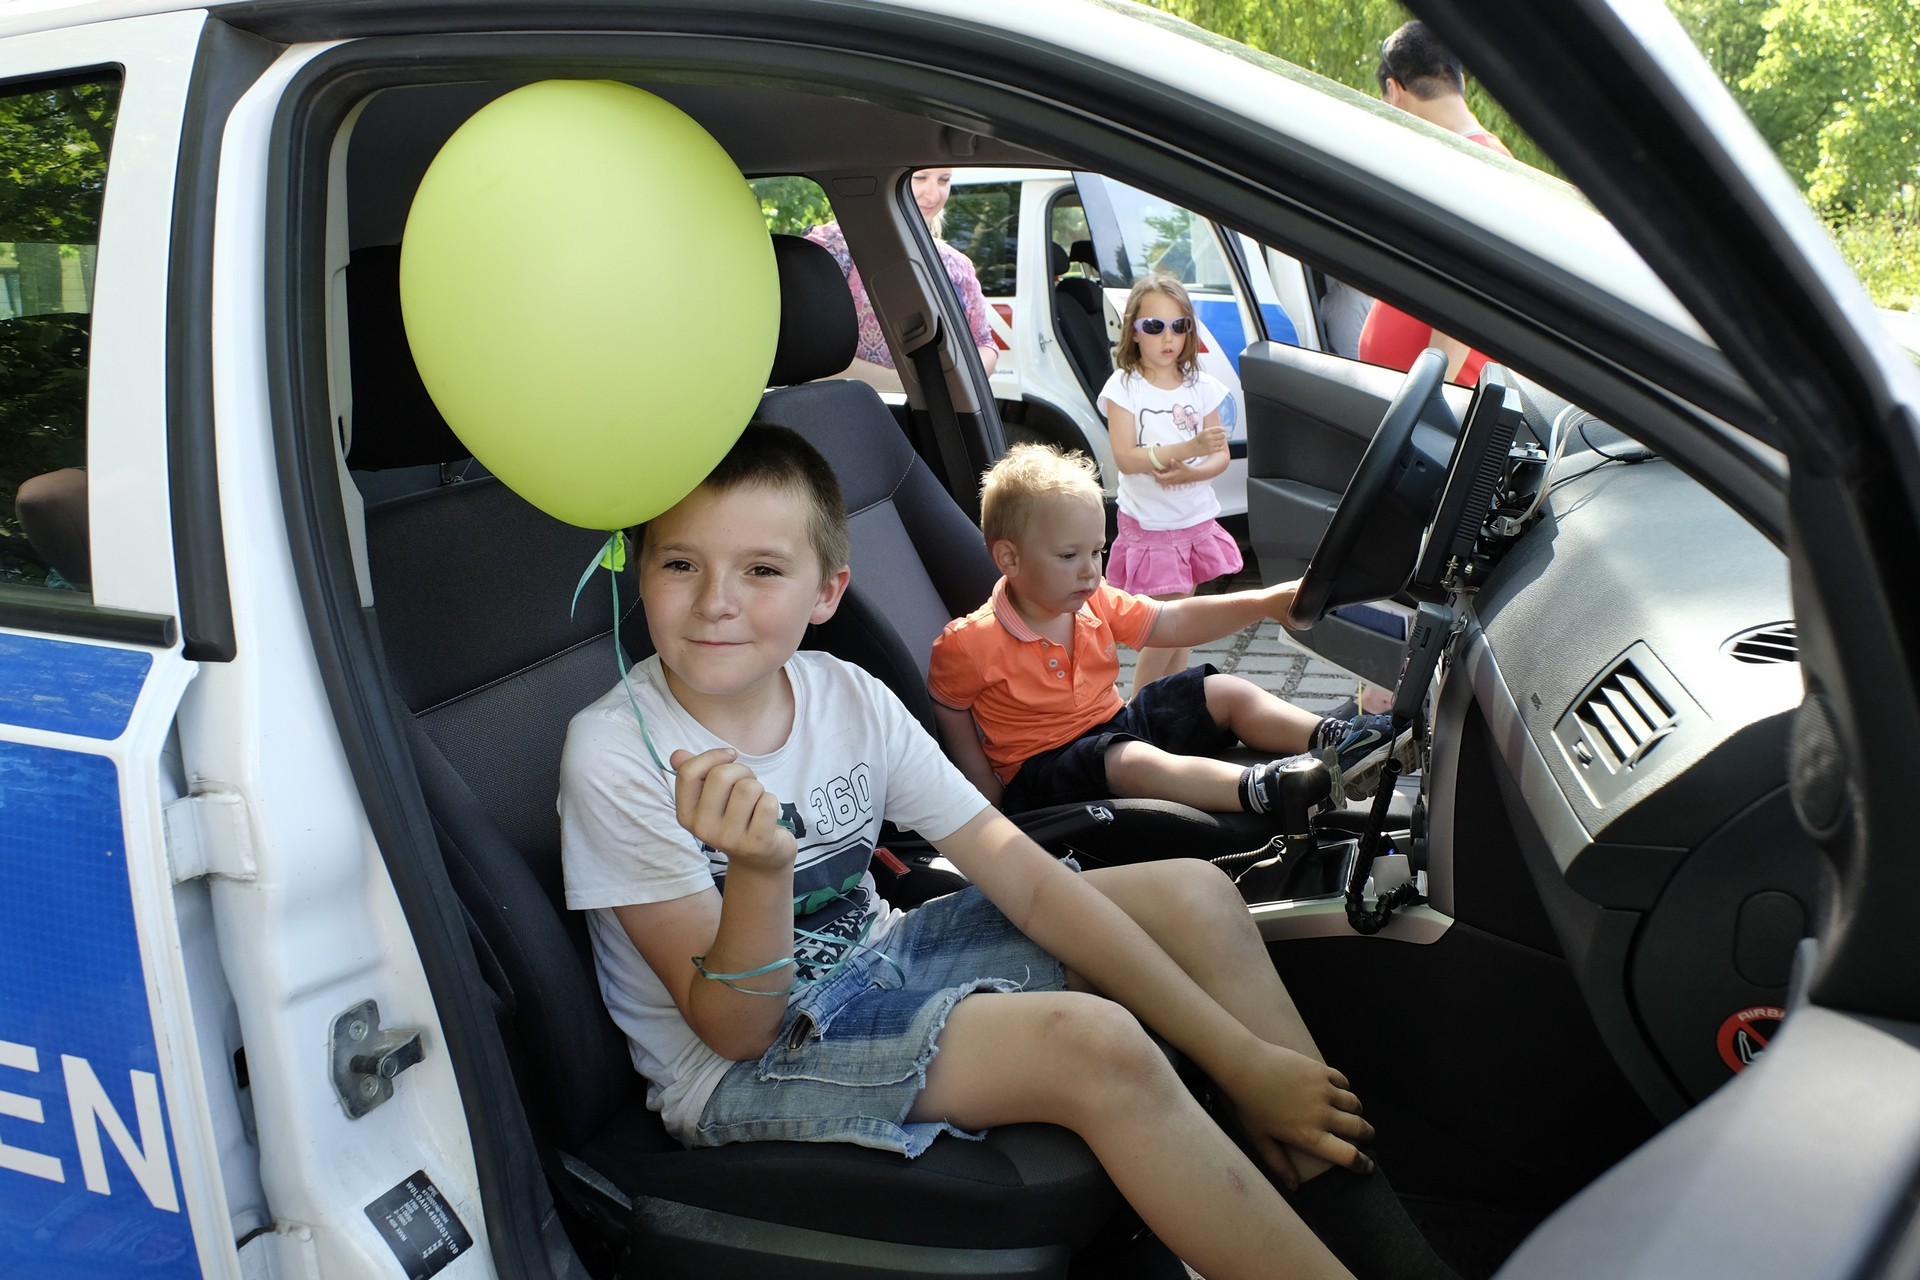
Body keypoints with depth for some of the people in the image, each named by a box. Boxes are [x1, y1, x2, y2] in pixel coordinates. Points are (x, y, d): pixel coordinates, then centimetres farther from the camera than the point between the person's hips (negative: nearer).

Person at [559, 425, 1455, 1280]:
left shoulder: (848, 699, -9)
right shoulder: (615, 753, -21)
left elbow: (1029, 880, -10)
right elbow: (733, 1029, -19)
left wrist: (1241, 1057, -11)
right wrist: (760, 870, -41)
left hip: (869, 960, 6)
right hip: (739, 1068, -6)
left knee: (1193, 896, -2)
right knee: (1092, 1043, -29)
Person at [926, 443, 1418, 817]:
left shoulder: (1097, 605, 2)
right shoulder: (970, 644, -18)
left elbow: (1176, 622, 7)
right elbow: (949, 712, -9)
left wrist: (1265, 602, -3)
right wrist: (994, 799, -14)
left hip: (1115, 724, 8)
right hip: (1045, 762, -8)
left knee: (1226, 692, 0)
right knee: (1132, 761, -38)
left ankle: (1332, 740, -17)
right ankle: (1261, 789, -56)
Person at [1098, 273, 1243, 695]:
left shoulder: (1201, 386, 2)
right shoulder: (1124, 387, -9)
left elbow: (1221, 455, 3)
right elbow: (1125, 458, -19)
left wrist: (1190, 473, -19)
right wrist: (1189, 447, -31)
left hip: (1198, 520, 4)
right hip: (1149, 525, -4)